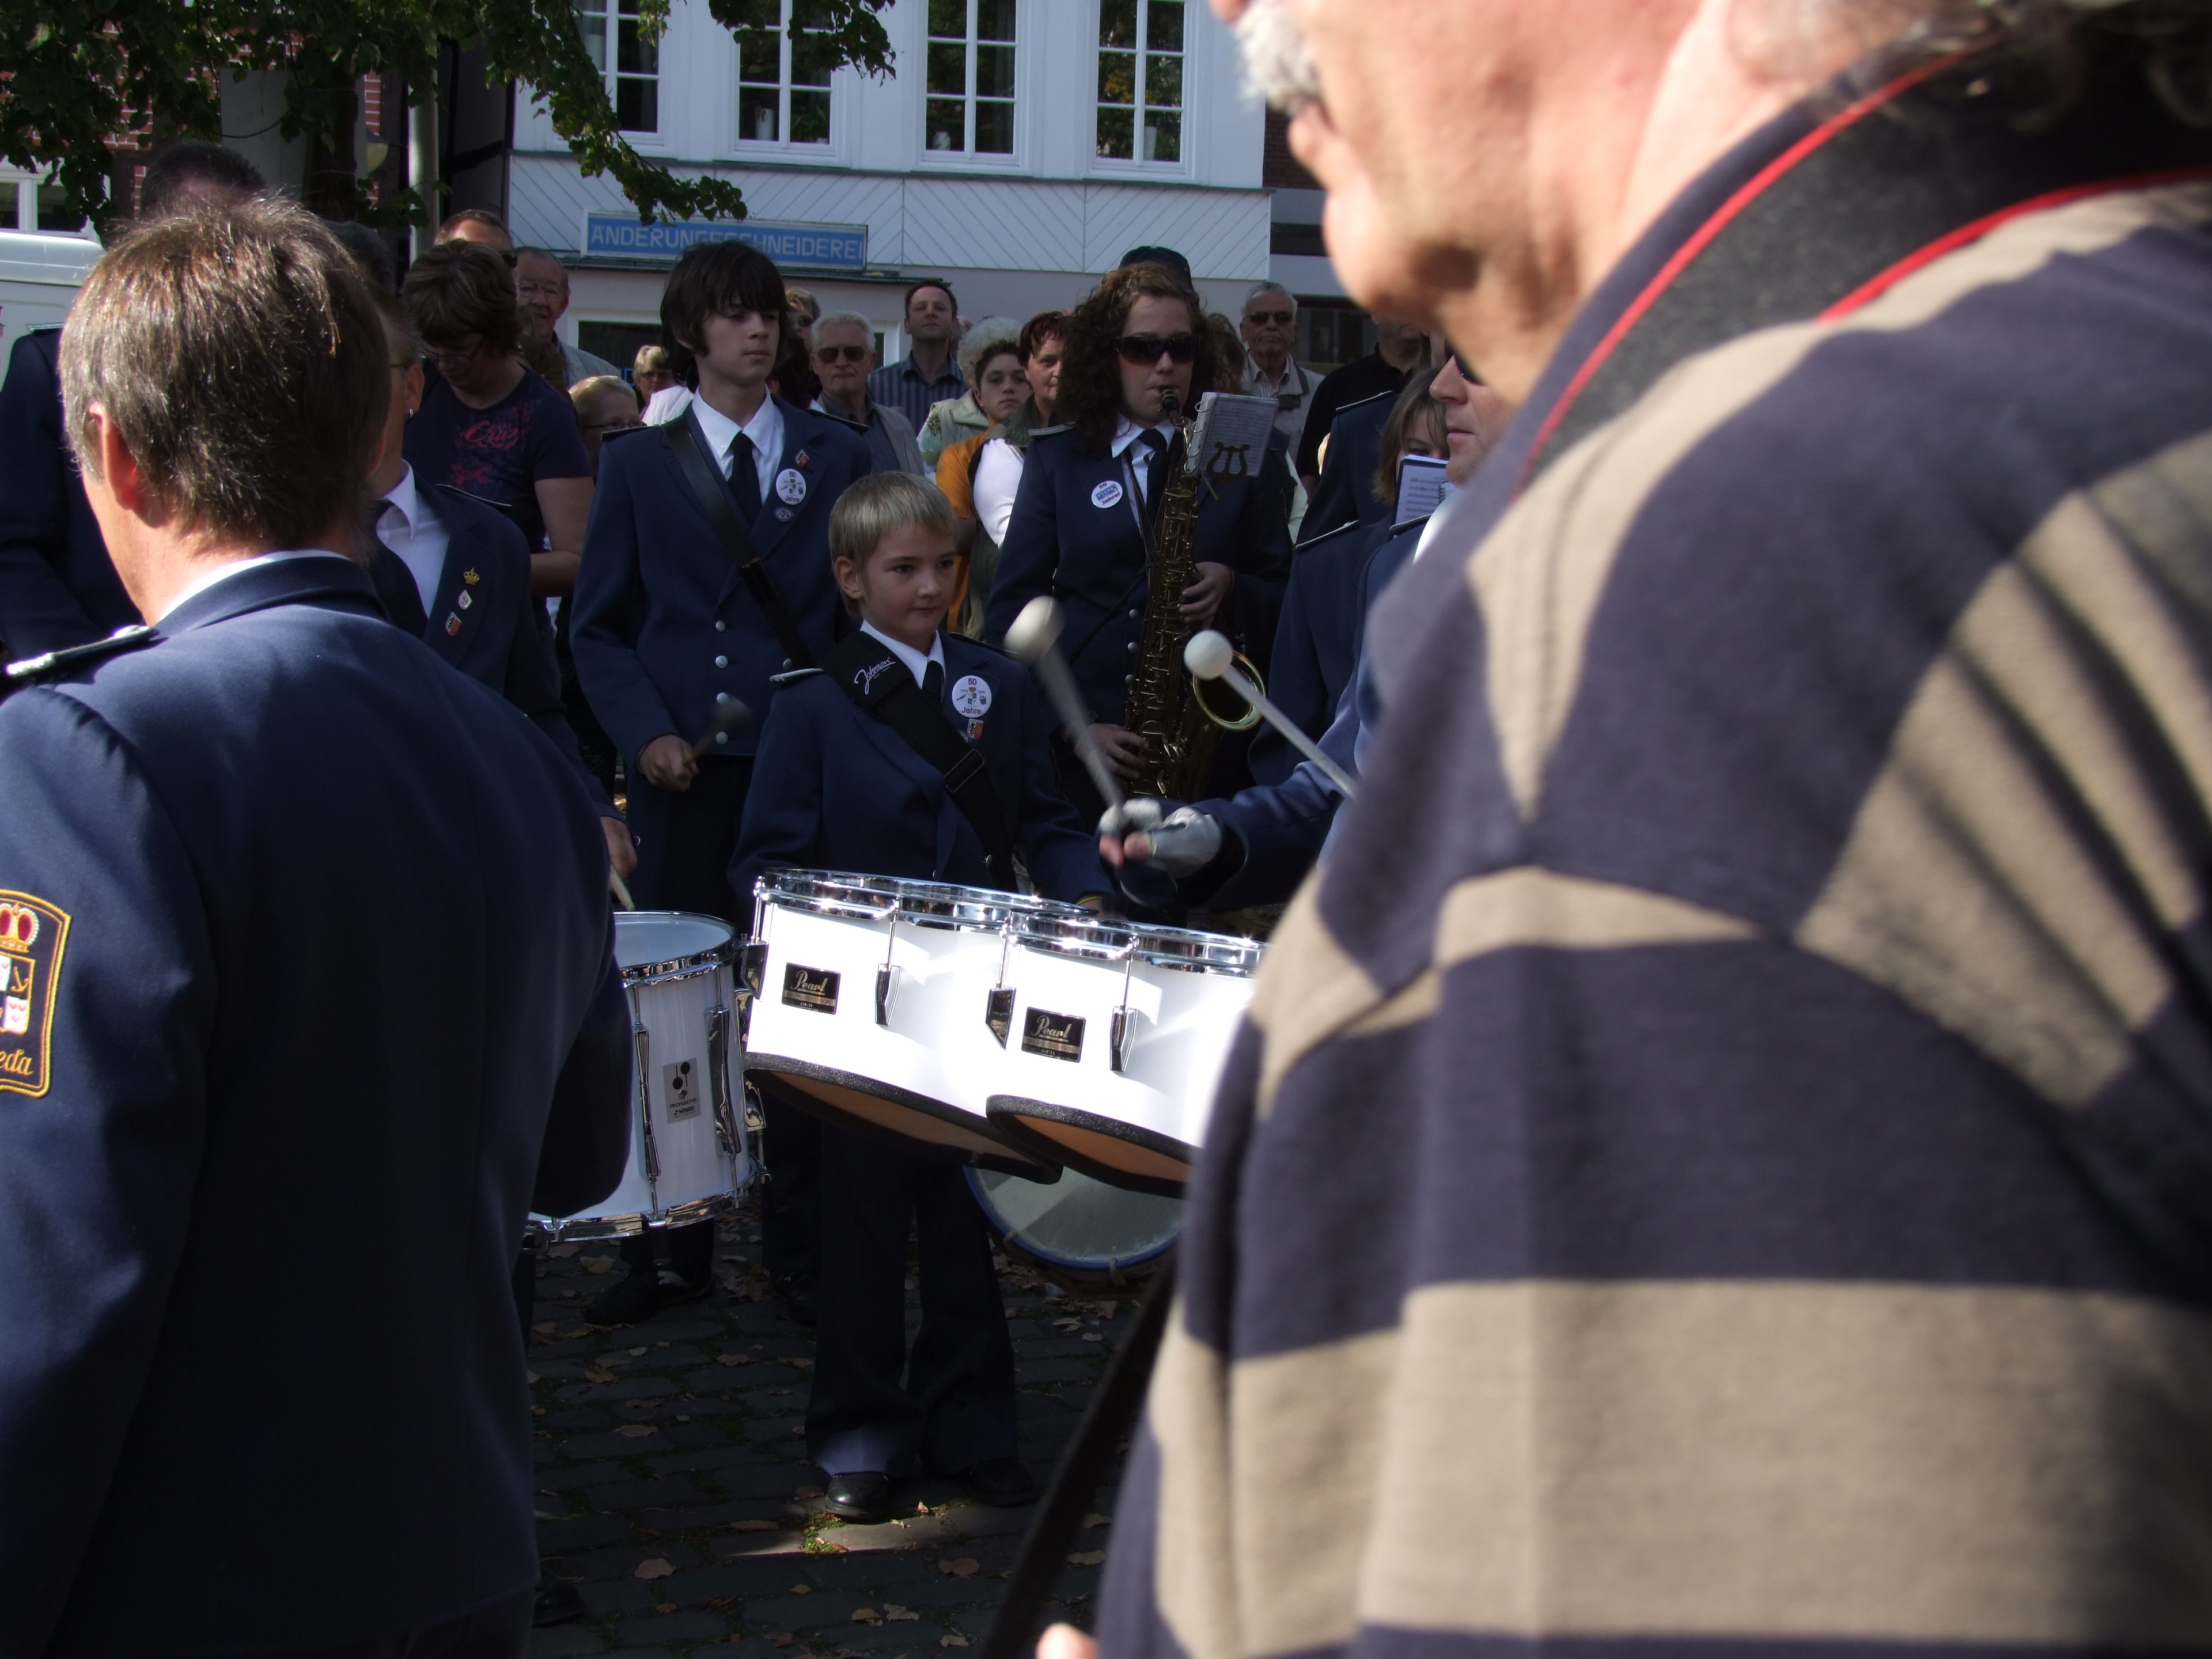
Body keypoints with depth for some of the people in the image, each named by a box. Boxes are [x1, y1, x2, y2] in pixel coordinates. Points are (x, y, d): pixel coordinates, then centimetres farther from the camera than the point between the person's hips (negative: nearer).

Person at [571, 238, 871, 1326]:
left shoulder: (837, 457, 10)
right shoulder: (637, 463, 9)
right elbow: (600, 628, 7)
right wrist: (645, 733, -9)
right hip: (684, 770, 0)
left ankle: (800, 1248, 10)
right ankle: (671, 1247, 12)